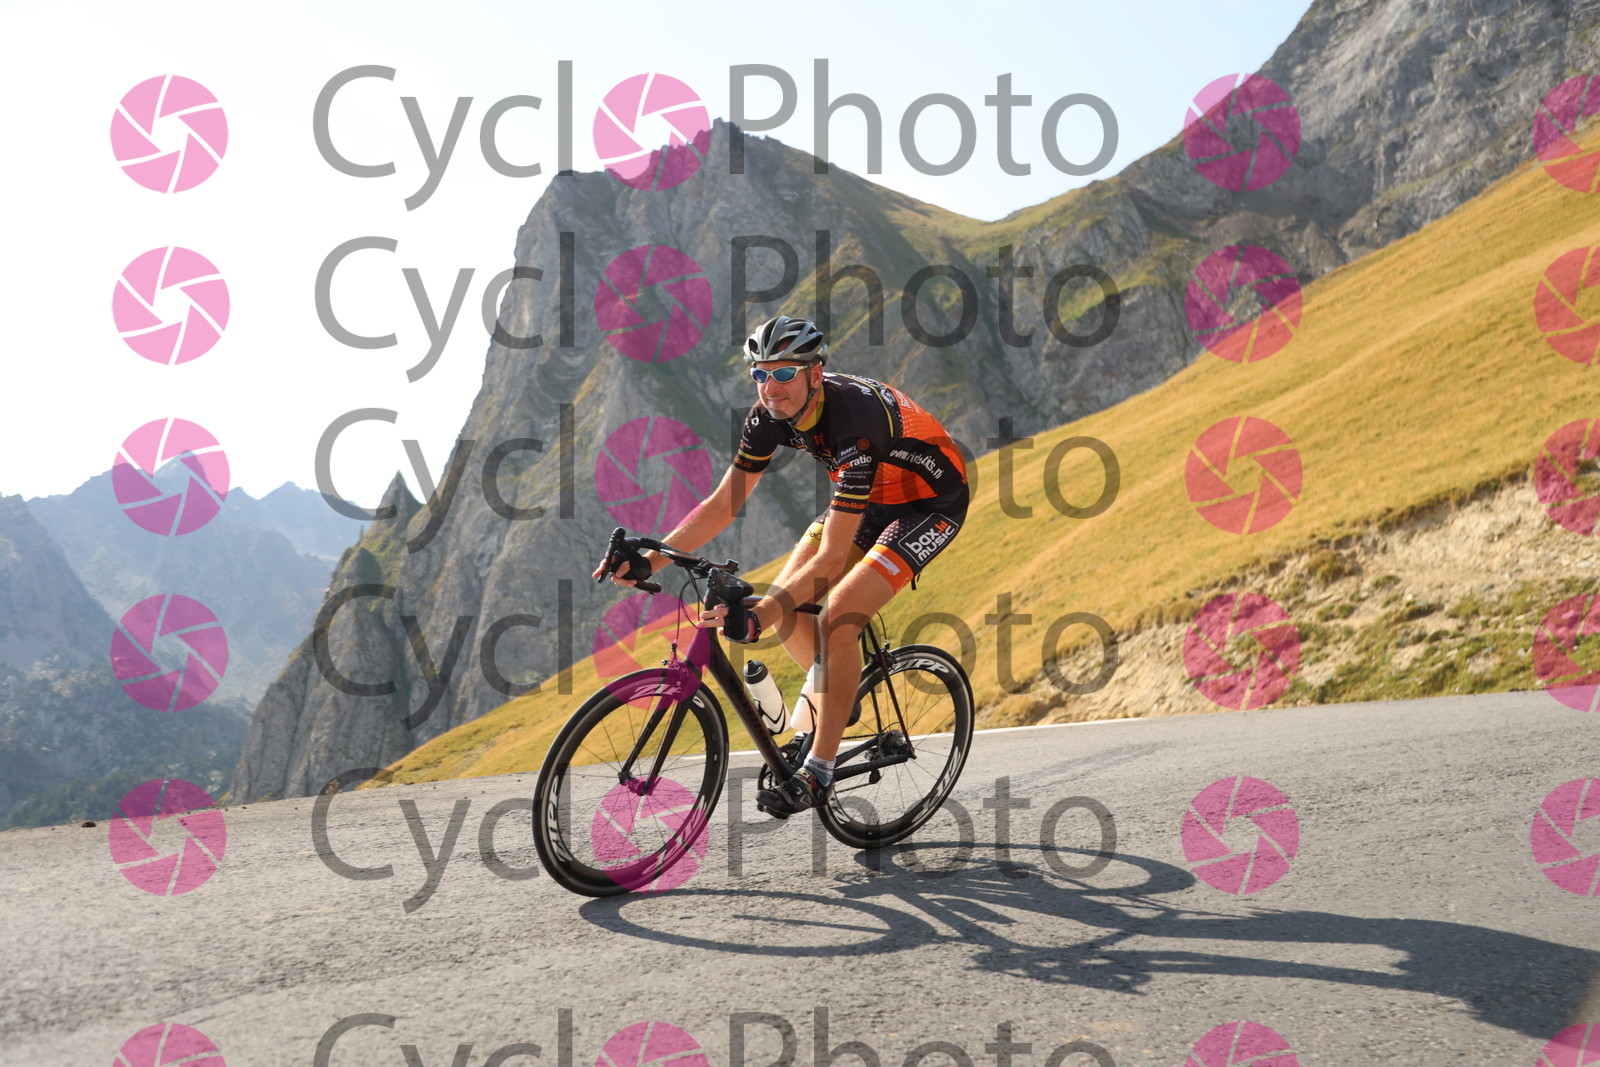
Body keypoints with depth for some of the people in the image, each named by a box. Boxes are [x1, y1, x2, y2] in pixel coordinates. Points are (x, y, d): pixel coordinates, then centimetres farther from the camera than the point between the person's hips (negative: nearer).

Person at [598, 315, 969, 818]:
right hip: (869, 498, 7)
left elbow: (833, 557, -39)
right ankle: (827, 687, 25)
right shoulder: (770, 414, -16)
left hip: (930, 503, -7)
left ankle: (819, 771, -11)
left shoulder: (853, 422, -37)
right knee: (787, 607, -4)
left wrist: (764, 612, -49)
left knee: (837, 620, -21)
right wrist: (652, 558, -22)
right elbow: (724, 503, -11)